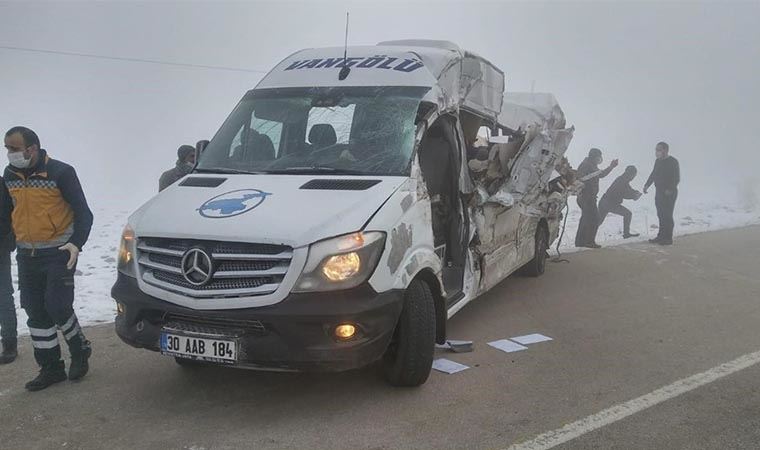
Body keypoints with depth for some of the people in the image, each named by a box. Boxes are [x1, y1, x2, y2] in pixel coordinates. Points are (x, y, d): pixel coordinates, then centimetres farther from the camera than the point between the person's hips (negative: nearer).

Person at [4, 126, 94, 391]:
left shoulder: (60, 172, -12)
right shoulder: (9, 175, 5)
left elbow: (83, 212, -11)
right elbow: (8, 211, 18)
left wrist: (77, 243, -24)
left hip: (58, 253, -6)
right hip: (27, 256, 6)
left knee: (57, 306, -11)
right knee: (36, 313, 6)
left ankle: (80, 351, 15)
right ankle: (50, 368, 17)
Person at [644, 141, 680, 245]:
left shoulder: (673, 162, -12)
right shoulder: (658, 161, 12)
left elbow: (677, 178, -15)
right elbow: (653, 174, 21)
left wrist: (670, 190, -23)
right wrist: (647, 185, 11)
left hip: (669, 193, -8)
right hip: (659, 192, 8)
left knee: (667, 216, -6)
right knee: (661, 215, 11)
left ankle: (668, 238, -1)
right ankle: (661, 236, 19)